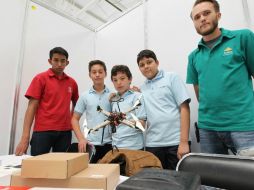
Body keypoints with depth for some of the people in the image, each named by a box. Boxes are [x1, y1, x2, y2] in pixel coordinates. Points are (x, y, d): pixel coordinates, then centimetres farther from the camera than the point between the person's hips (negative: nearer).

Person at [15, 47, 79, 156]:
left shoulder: (72, 82, 8)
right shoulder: (40, 78, -2)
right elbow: (32, 106, -5)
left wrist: (72, 122, 7)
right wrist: (25, 137, -11)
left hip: (65, 132, 3)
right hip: (43, 131, -3)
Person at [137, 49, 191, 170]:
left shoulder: (172, 78, 2)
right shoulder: (141, 89, 12)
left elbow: (184, 108, -5)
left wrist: (184, 141, -12)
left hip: (175, 142, -3)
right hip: (152, 144, 3)